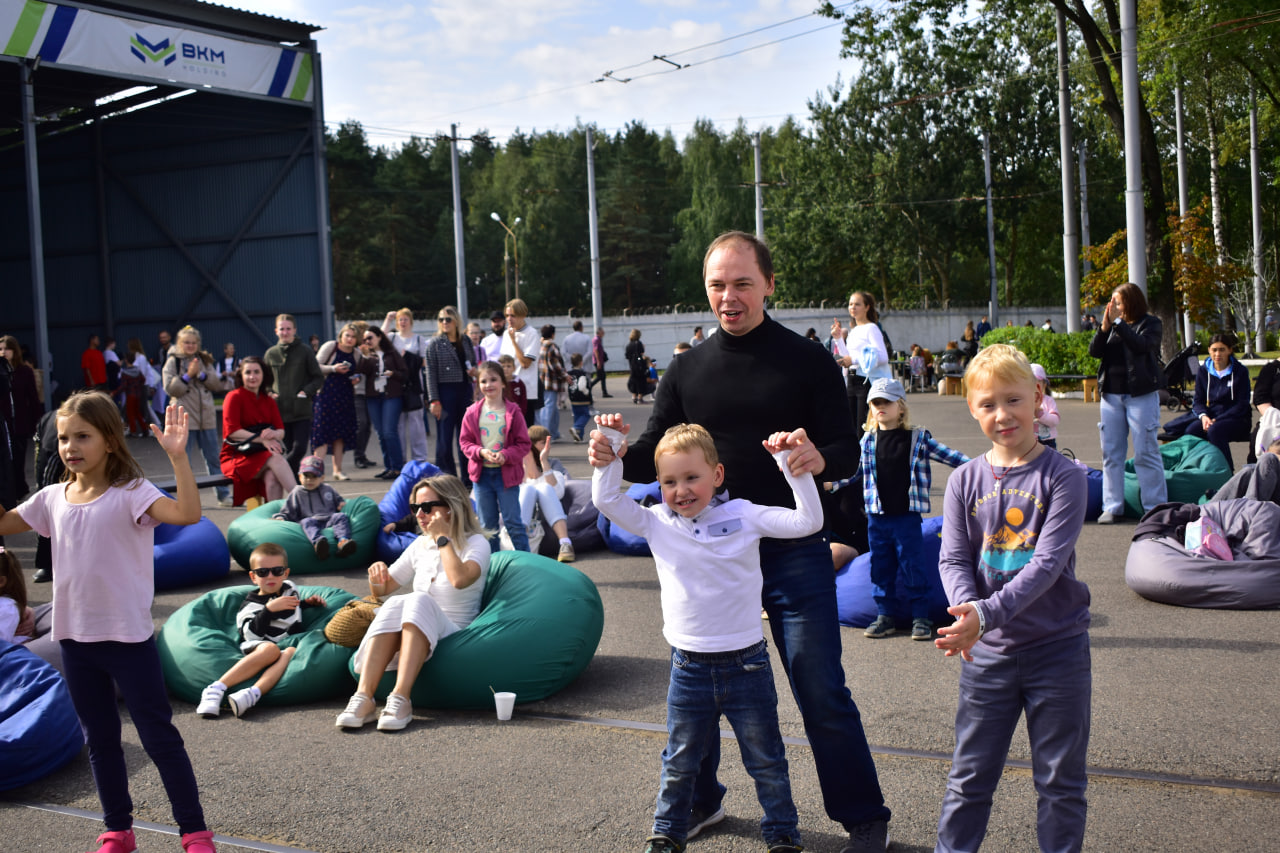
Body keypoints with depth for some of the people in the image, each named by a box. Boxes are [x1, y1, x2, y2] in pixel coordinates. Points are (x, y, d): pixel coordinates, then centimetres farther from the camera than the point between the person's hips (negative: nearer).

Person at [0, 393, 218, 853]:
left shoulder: (130, 492, -13)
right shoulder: (53, 498, 4)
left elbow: (187, 513, -29)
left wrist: (177, 456, -39)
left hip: (129, 637, -6)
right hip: (75, 638, 6)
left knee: (159, 736, 0)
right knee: (100, 740, 16)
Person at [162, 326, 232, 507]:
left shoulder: (205, 360, 11)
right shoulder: (172, 362, 0)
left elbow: (216, 385, 4)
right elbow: (170, 388, -8)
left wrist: (201, 374, -11)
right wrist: (188, 375, -15)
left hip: (207, 416, 3)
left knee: (213, 458, 8)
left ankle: (223, 495, 13)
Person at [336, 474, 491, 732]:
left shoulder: (476, 543, -1)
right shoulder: (421, 545, 17)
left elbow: (460, 579, -25)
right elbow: (382, 590, 24)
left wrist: (442, 537, -14)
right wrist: (377, 576, 1)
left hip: (453, 636, -4)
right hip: (408, 638, 5)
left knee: (419, 601, -33)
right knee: (394, 604, -27)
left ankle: (401, 699, -46)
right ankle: (363, 697, -42)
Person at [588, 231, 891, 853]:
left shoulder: (807, 361, -3)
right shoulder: (687, 370, 6)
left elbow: (848, 449, -6)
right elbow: (655, 455, 7)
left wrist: (820, 458, -29)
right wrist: (616, 457, -15)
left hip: (792, 552, -3)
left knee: (821, 691, 0)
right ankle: (700, 802, 35)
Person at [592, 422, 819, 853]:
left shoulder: (744, 516, -6)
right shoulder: (657, 523, -1)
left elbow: (808, 521, -11)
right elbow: (607, 499, -4)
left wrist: (791, 464, -19)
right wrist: (611, 449, -10)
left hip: (747, 664, -1)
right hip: (689, 668, 2)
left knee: (766, 761, 12)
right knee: (679, 762, 17)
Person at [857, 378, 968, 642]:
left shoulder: (918, 438, -1)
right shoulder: (868, 441, 6)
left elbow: (949, 456, 4)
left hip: (907, 515, -3)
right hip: (877, 516, 3)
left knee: (912, 566, 0)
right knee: (880, 567, 8)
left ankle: (921, 617, 10)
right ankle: (884, 616, 19)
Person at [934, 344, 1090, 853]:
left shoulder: (1063, 476, -9)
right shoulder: (965, 481, 1)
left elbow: (1047, 563, -18)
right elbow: (953, 559, -4)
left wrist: (986, 613, -28)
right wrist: (965, 610, -25)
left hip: (1057, 646, -2)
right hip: (986, 651, 2)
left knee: (1061, 781, 10)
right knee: (970, 777, 11)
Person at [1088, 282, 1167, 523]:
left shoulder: (1150, 323, 0)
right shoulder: (1112, 324, 12)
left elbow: (1141, 345, -19)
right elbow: (1094, 350, 3)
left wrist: (1118, 322, -18)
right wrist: (1104, 327, -11)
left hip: (1141, 395, -5)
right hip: (1111, 395, 5)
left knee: (1145, 453, -4)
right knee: (1111, 452, 5)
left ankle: (1155, 507, 2)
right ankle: (1112, 506, 9)